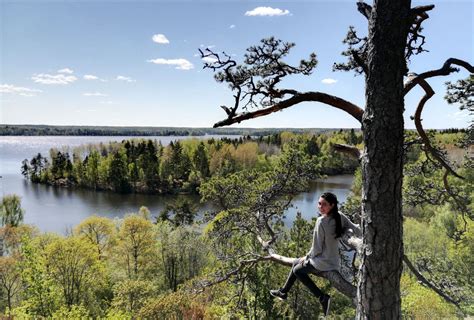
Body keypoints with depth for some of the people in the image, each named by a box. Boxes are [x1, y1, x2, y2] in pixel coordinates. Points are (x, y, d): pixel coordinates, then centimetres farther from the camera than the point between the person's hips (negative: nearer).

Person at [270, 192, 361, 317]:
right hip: (335, 260, 8)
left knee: (297, 270, 17)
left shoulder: (321, 221, -26)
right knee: (296, 263, 23)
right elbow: (357, 231, -4)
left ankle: (322, 297, 6)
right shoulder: (340, 216, -9)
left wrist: (307, 257, -2)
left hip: (323, 262, -8)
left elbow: (317, 248, -18)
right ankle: (283, 292, 37)